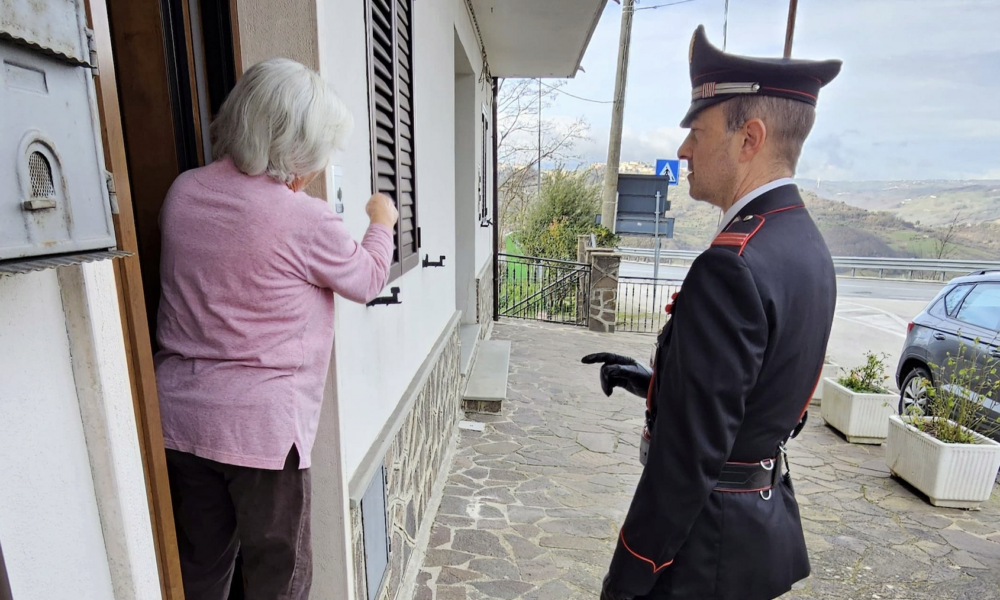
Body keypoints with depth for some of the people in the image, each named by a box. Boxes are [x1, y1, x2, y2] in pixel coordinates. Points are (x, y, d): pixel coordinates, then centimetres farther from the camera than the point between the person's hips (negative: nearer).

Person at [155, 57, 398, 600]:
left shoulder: (182, 191, 1)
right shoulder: (306, 220, -18)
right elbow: (367, 281, -1)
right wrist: (382, 223, 16)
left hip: (179, 414, 7)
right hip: (261, 423, -6)